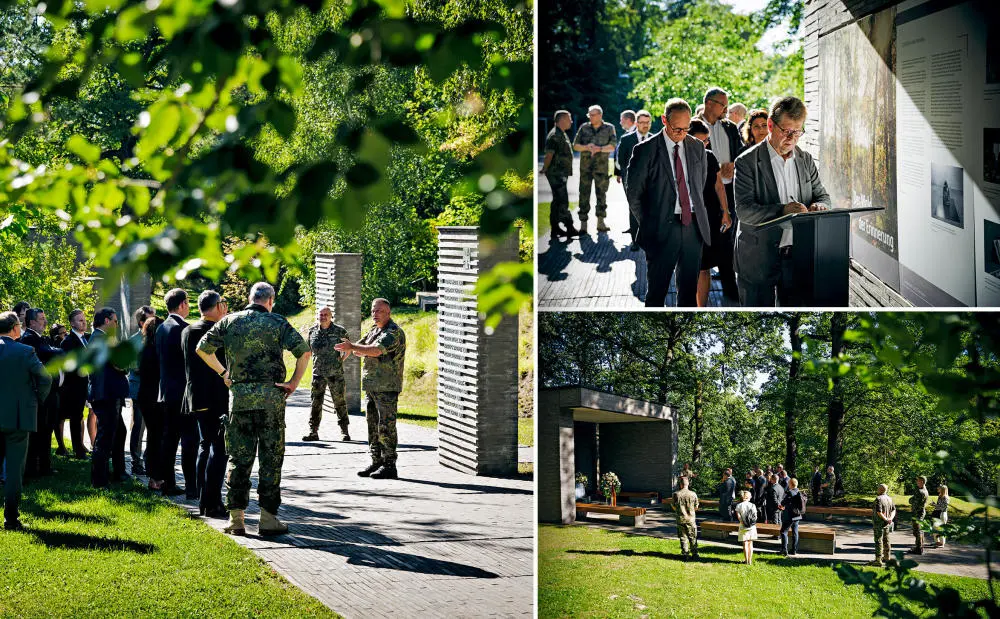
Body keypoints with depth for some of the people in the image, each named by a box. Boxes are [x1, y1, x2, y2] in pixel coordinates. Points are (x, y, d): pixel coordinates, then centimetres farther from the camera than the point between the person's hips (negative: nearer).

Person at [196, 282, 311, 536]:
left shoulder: (230, 321, 6)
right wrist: (294, 382, -1)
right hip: (270, 394, -2)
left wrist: (223, 373, 16)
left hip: (239, 395, 2)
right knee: (270, 458, 3)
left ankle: (236, 517, 7)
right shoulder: (277, 322, -1)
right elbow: (304, 352, -9)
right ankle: (268, 517, 2)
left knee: (238, 458, 9)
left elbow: (203, 348, 8)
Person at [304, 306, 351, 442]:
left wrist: (341, 359, 3)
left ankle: (344, 431, 9)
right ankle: (313, 431, 4)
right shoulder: (312, 331, 5)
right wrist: (315, 362, 12)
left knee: (340, 402, 2)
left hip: (336, 373, -2)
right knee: (316, 403, 1)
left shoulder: (339, 331, -2)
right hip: (318, 372, 2)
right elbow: (308, 348, 21)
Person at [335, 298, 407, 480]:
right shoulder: (374, 330, 18)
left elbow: (377, 350, -26)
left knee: (386, 426, -8)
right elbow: (361, 347, 18)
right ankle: (376, 462, 20)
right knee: (373, 425, 12)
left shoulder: (394, 332, -12)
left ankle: (389, 465, -4)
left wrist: (352, 347, -23)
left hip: (387, 387, -9)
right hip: (371, 386, 9)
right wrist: (351, 348, -6)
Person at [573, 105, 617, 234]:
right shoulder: (584, 128, 7)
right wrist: (586, 147, -13)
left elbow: (612, 147, -4)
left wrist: (599, 149, -20)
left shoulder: (609, 128, 3)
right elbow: (575, 145, 6)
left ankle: (601, 223, 11)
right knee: (584, 193, -4)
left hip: (601, 165, -1)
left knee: (601, 193, 3)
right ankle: (583, 224, -3)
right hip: (585, 165, 1)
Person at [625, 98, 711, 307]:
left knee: (689, 290, 10)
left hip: (693, 226, 4)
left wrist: (698, 215, 13)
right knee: (657, 291, 1)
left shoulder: (697, 147, 9)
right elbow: (633, 193, -1)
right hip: (662, 229, -4)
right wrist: (648, 225, 1)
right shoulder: (646, 150, -5)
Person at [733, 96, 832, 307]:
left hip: (797, 255, 4)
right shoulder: (747, 162, -7)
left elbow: (823, 196, 17)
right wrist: (782, 210, -29)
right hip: (759, 257, -4)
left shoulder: (805, 160, 11)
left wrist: (819, 206, -9)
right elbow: (743, 210, -14)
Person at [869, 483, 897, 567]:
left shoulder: (878, 499, -20)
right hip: (886, 525, 8)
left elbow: (879, 512, -27)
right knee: (886, 540, 18)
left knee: (878, 541, -5)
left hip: (879, 523, -8)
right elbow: (893, 510, 5)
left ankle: (878, 561, -6)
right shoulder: (889, 499, 6)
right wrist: (891, 518, -9)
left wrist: (886, 519, -17)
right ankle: (886, 558, 28)